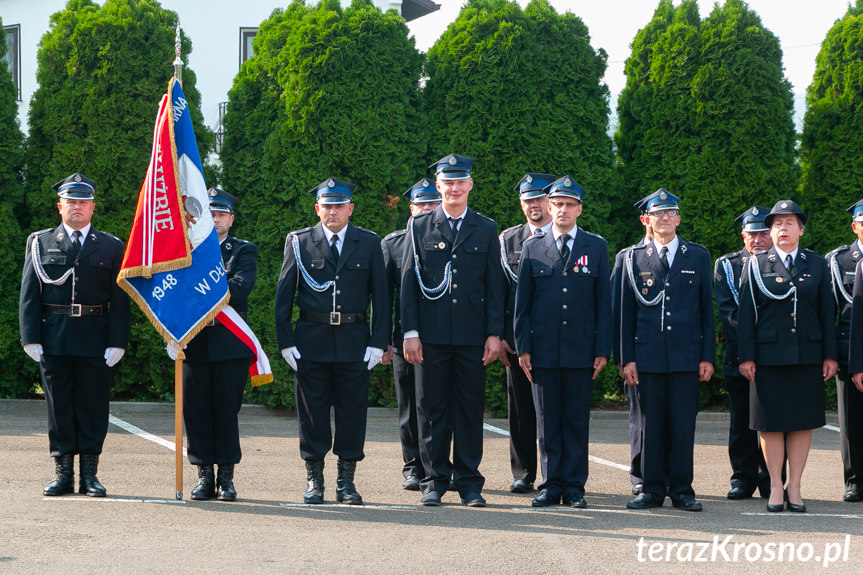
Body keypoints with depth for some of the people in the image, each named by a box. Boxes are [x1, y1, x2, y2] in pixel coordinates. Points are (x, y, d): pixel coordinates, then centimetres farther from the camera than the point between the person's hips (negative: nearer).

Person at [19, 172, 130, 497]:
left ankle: (89, 475, 10)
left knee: (93, 406, 2)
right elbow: (29, 295, 5)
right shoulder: (40, 243, 9)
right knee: (58, 406, 4)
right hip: (53, 339, 0)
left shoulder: (112, 248, 8)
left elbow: (120, 300, 4)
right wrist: (31, 338, -4)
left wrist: (117, 343, -6)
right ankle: (63, 474, 10)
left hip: (95, 340, 0)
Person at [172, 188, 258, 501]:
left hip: (230, 342, -2)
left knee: (227, 410, 0)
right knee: (196, 411, 2)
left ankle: (226, 477, 7)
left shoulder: (244, 251, 8)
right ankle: (204, 476, 10)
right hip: (194, 342, 2)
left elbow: (241, 285, -11)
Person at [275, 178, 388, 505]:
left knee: (352, 410, 2)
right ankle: (314, 481, 12)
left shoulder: (369, 244, 6)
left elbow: (380, 296, 6)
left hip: (354, 341, 0)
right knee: (312, 412, 3)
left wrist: (378, 342, -2)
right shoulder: (299, 242, 5)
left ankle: (346, 481, 10)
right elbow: (283, 295, 5)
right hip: (311, 342, 0)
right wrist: (285, 341, -3)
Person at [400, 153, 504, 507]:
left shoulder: (486, 230, 9)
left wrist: (494, 334, 0)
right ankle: (434, 480, 11)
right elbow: (408, 282, 4)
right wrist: (410, 332, -3)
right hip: (431, 335, -1)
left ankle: (469, 481, 11)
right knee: (432, 410, 3)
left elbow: (494, 286, 8)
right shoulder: (420, 226, 6)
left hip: (472, 336, 1)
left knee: (471, 410, 3)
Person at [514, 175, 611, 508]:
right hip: (543, 350, 0)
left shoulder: (596, 247, 7)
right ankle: (551, 485, 11)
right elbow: (522, 302, 7)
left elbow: (604, 302, 6)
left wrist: (602, 350, -1)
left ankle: (574, 486, 8)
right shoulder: (533, 248, 8)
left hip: (581, 351, 0)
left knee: (577, 420, 3)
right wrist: (523, 347, 0)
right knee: (547, 420, 4)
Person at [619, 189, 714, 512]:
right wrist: (627, 358, 1)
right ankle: (652, 489, 10)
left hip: (686, 355, 0)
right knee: (652, 425, 3)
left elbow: (707, 310, 8)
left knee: (683, 427, 1)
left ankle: (681, 491, 8)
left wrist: (707, 357, 2)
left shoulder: (698, 257, 8)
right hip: (648, 356, 0)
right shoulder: (635, 259, 8)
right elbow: (627, 313, 7)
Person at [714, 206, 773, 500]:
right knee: (741, 422, 4)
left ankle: (771, 480, 10)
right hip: (739, 355, 1)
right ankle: (743, 478, 13)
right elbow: (727, 310, -2)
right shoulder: (726, 265, 7)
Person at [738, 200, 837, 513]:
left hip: (807, 356, 2)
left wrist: (830, 355, 3)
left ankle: (794, 487, 11)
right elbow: (746, 313, 2)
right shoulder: (756, 264, 4)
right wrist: (746, 356, -4)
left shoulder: (816, 264, 9)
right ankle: (776, 487, 10)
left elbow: (827, 311, 9)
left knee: (802, 423, 3)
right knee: (771, 423, 1)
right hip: (769, 355, -1)